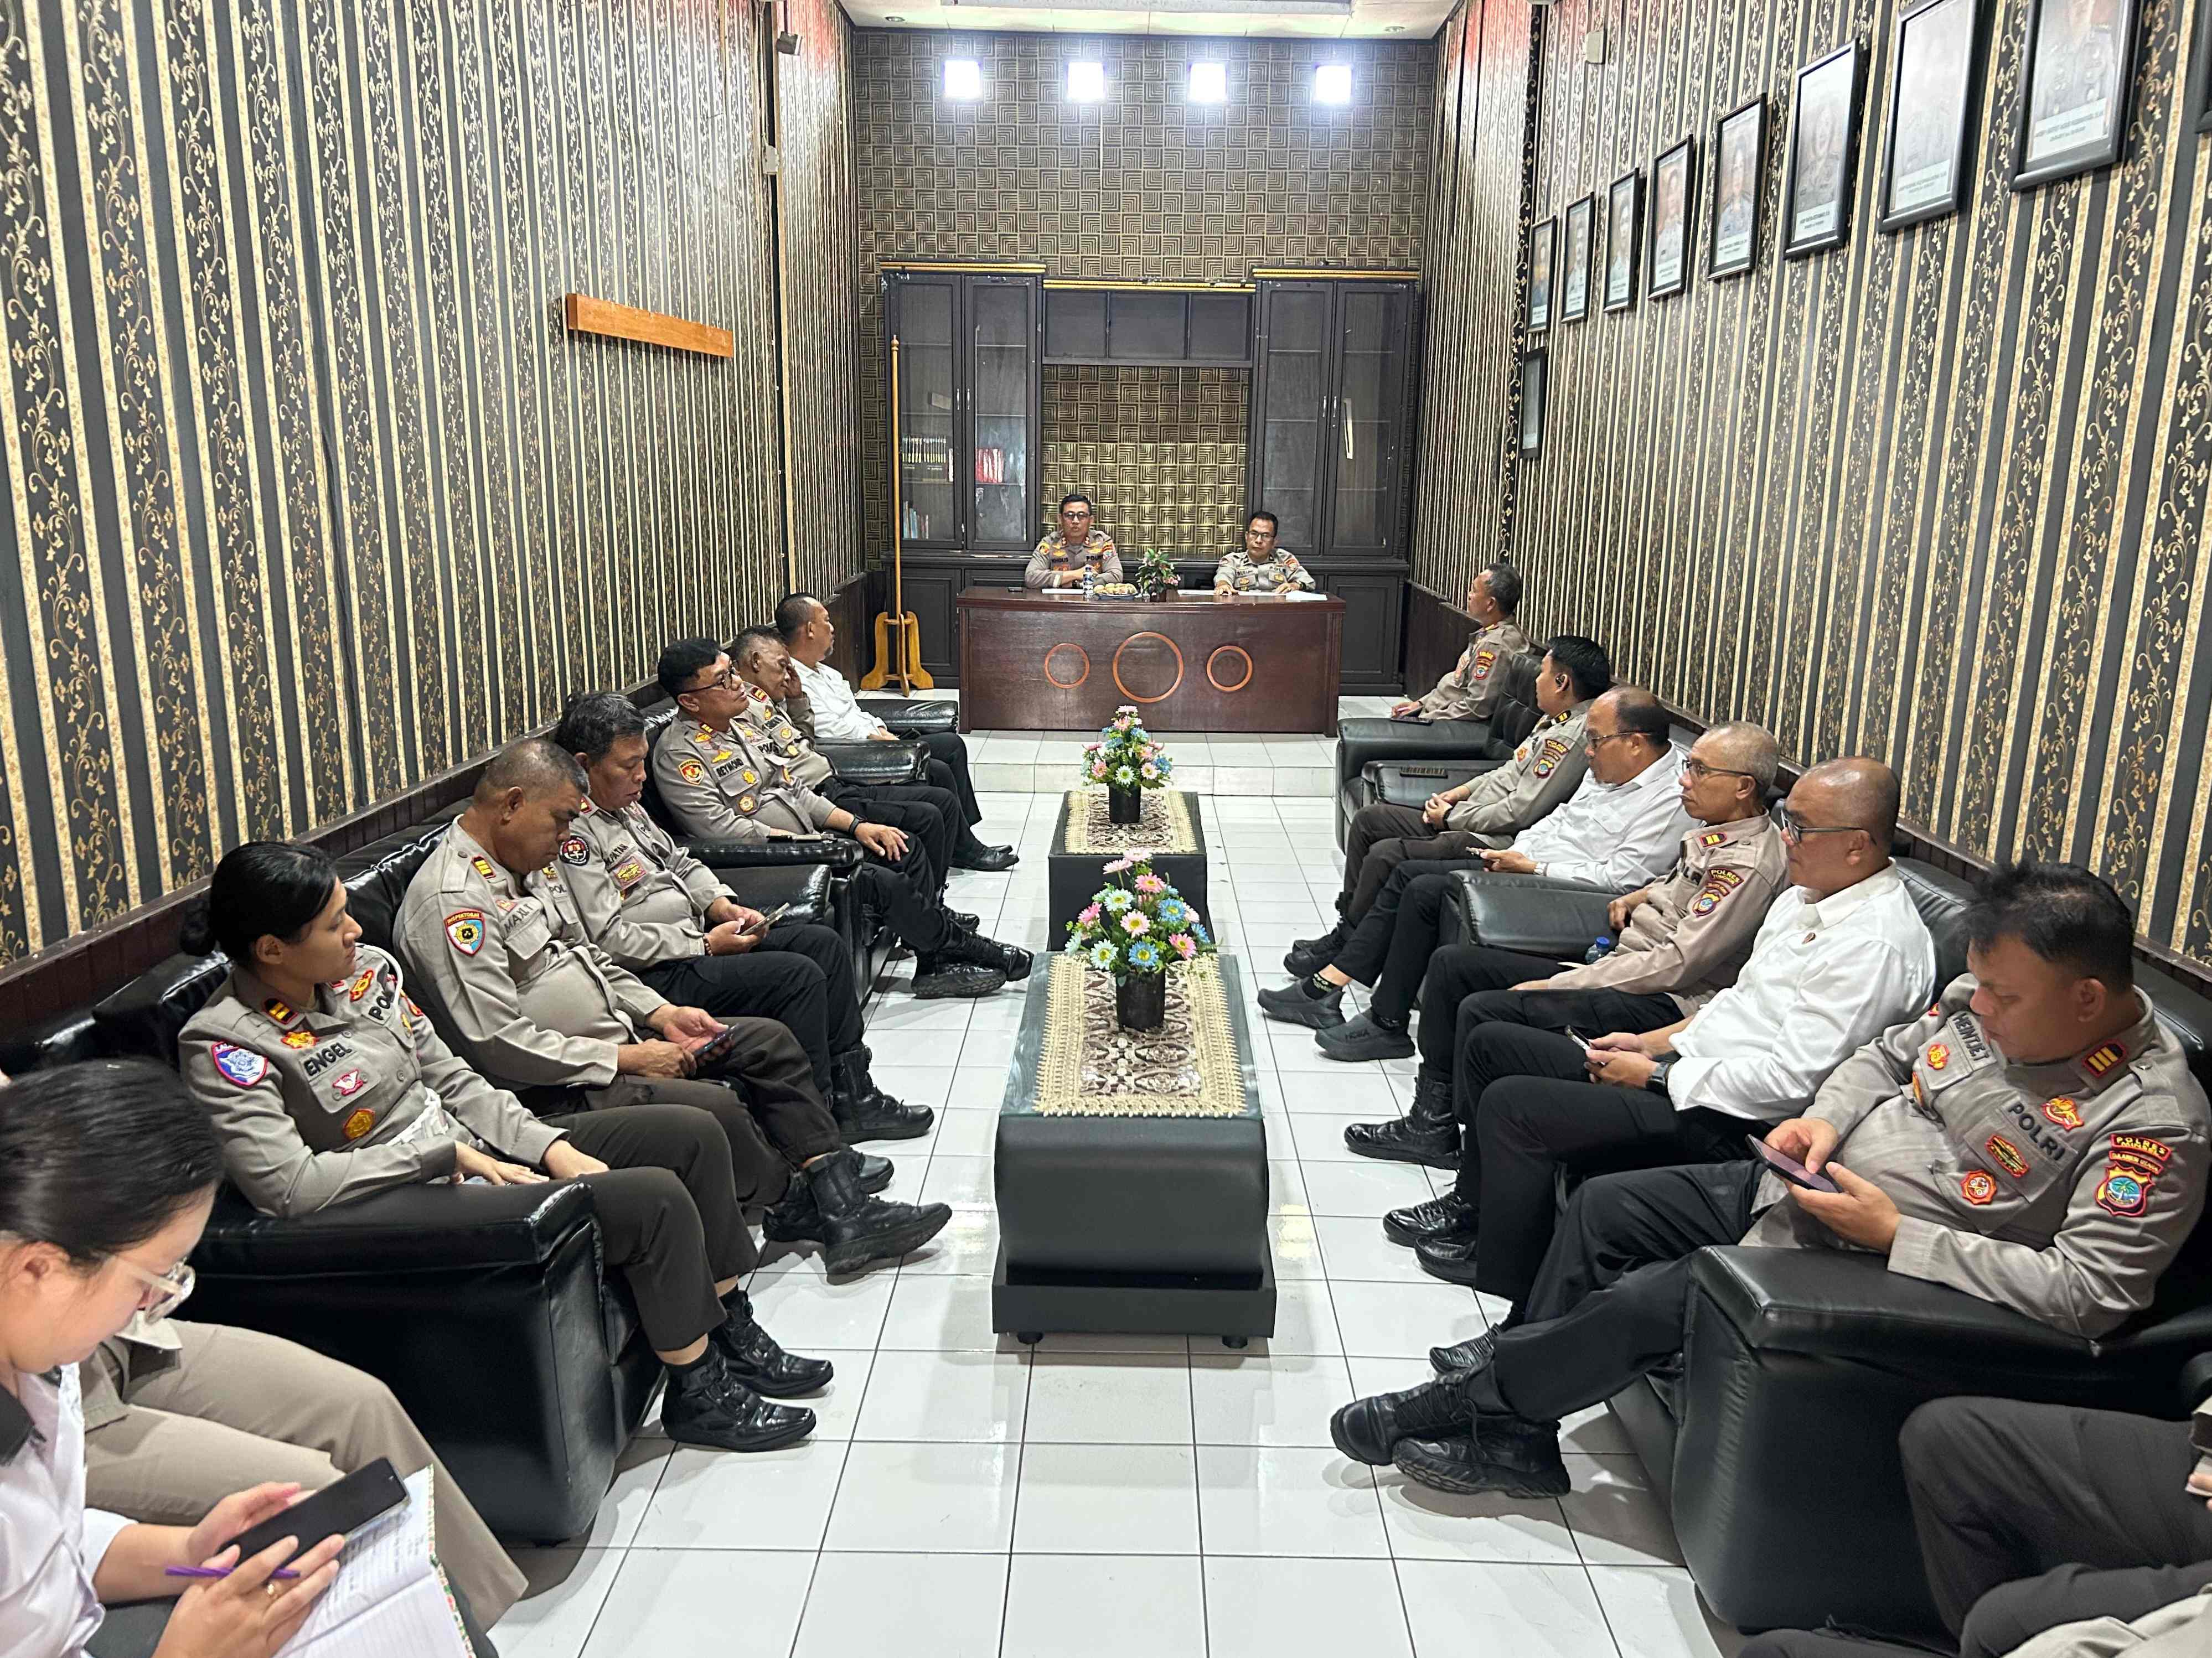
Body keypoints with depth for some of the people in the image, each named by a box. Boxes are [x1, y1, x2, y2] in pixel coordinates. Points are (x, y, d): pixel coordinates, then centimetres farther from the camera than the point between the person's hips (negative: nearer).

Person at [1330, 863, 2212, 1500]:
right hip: (1801, 1187, 8)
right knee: (1601, 1207, 1)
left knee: (1642, 1303, -18)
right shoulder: (1990, 997, -2)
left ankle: (1458, 1399, 5)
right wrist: (1828, 1117, -7)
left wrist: (1894, 1234, -26)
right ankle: (1517, 1435, 10)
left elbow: (2092, 1291, -26)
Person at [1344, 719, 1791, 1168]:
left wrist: (1558, 984, -19)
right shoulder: (1716, 832, 13)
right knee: (1453, 962, 5)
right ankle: (1431, 1118, 6)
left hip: (1663, 1003, -10)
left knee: (1485, 1013, -26)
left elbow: (1676, 964, -22)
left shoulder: (1750, 863, -17)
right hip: (1620, 968, 11)